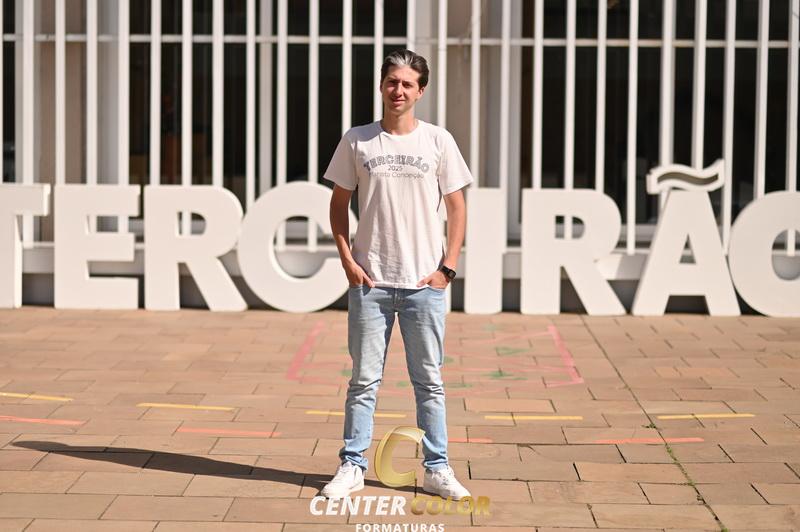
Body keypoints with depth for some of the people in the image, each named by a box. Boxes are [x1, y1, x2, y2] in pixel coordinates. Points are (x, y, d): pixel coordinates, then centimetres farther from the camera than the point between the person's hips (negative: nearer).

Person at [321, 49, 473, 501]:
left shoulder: (438, 141, 3)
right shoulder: (357, 141, 4)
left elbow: (457, 206, 6)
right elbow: (339, 205, 9)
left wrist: (447, 267, -2)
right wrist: (348, 261, -1)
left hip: (425, 282, 0)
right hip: (370, 280, 0)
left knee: (430, 381, 6)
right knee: (364, 380, 5)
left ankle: (437, 469, 14)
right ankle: (353, 467, 12)